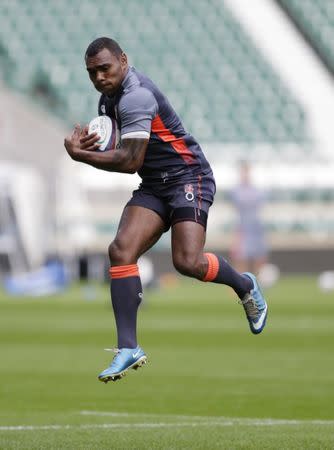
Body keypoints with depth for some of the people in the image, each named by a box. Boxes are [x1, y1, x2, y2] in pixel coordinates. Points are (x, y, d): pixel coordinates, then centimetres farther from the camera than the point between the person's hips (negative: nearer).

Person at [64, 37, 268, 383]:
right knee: (121, 250, -13)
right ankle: (128, 349, -15)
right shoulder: (109, 97, 12)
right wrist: (88, 143, 0)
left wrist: (79, 155, -16)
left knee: (188, 262, -22)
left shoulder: (135, 96, -20)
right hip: (153, 186, 9)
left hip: (188, 177, -9)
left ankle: (245, 286, 12)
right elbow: (118, 152, 22)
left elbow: (130, 161, -23)